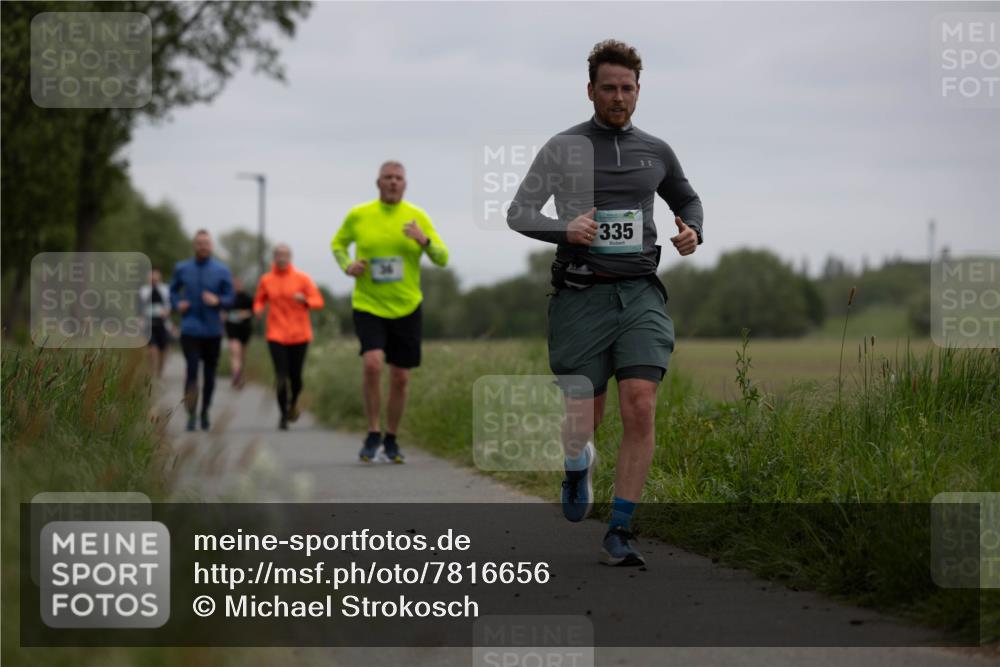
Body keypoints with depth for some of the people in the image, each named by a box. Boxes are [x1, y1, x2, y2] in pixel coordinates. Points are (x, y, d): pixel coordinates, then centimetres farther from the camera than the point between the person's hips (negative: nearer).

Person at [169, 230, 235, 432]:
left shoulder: (222, 271, 2)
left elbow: (230, 299, 3)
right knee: (192, 370, -13)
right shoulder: (182, 268, 4)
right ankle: (191, 414, -10)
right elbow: (173, 290, 18)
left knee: (210, 373, 8)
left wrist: (217, 301, -18)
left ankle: (205, 412, 24)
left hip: (212, 330, 1)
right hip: (190, 330, -1)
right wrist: (177, 304, -2)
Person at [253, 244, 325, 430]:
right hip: (276, 336, 0)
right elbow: (259, 300, 16)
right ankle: (283, 415, 1)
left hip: (299, 335, 0)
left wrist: (305, 300, -21)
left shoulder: (302, 279, 0)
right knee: (281, 376, -9)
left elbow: (318, 301, 0)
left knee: (295, 376, 3)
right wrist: (258, 309, -7)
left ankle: (294, 402, 36)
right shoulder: (266, 280, 4)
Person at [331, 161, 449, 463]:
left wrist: (424, 240, -20)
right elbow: (338, 243, 17)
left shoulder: (417, 217, 0)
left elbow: (442, 259, 0)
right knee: (372, 364, -23)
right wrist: (347, 265, -4)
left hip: (406, 308, 2)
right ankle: (373, 434, -7)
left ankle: (391, 439, 24)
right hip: (368, 305, -2)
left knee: (400, 378, 4)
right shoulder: (358, 216, 0)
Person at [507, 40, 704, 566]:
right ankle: (578, 465, 40)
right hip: (581, 295, -2)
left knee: (640, 409, -15)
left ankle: (619, 533, -7)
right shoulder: (563, 148, 3)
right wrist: (565, 230, -19)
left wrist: (692, 230, 6)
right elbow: (519, 212, 1)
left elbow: (687, 200, 29)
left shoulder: (656, 152, 13)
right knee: (581, 420, 1)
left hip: (640, 293, 2)